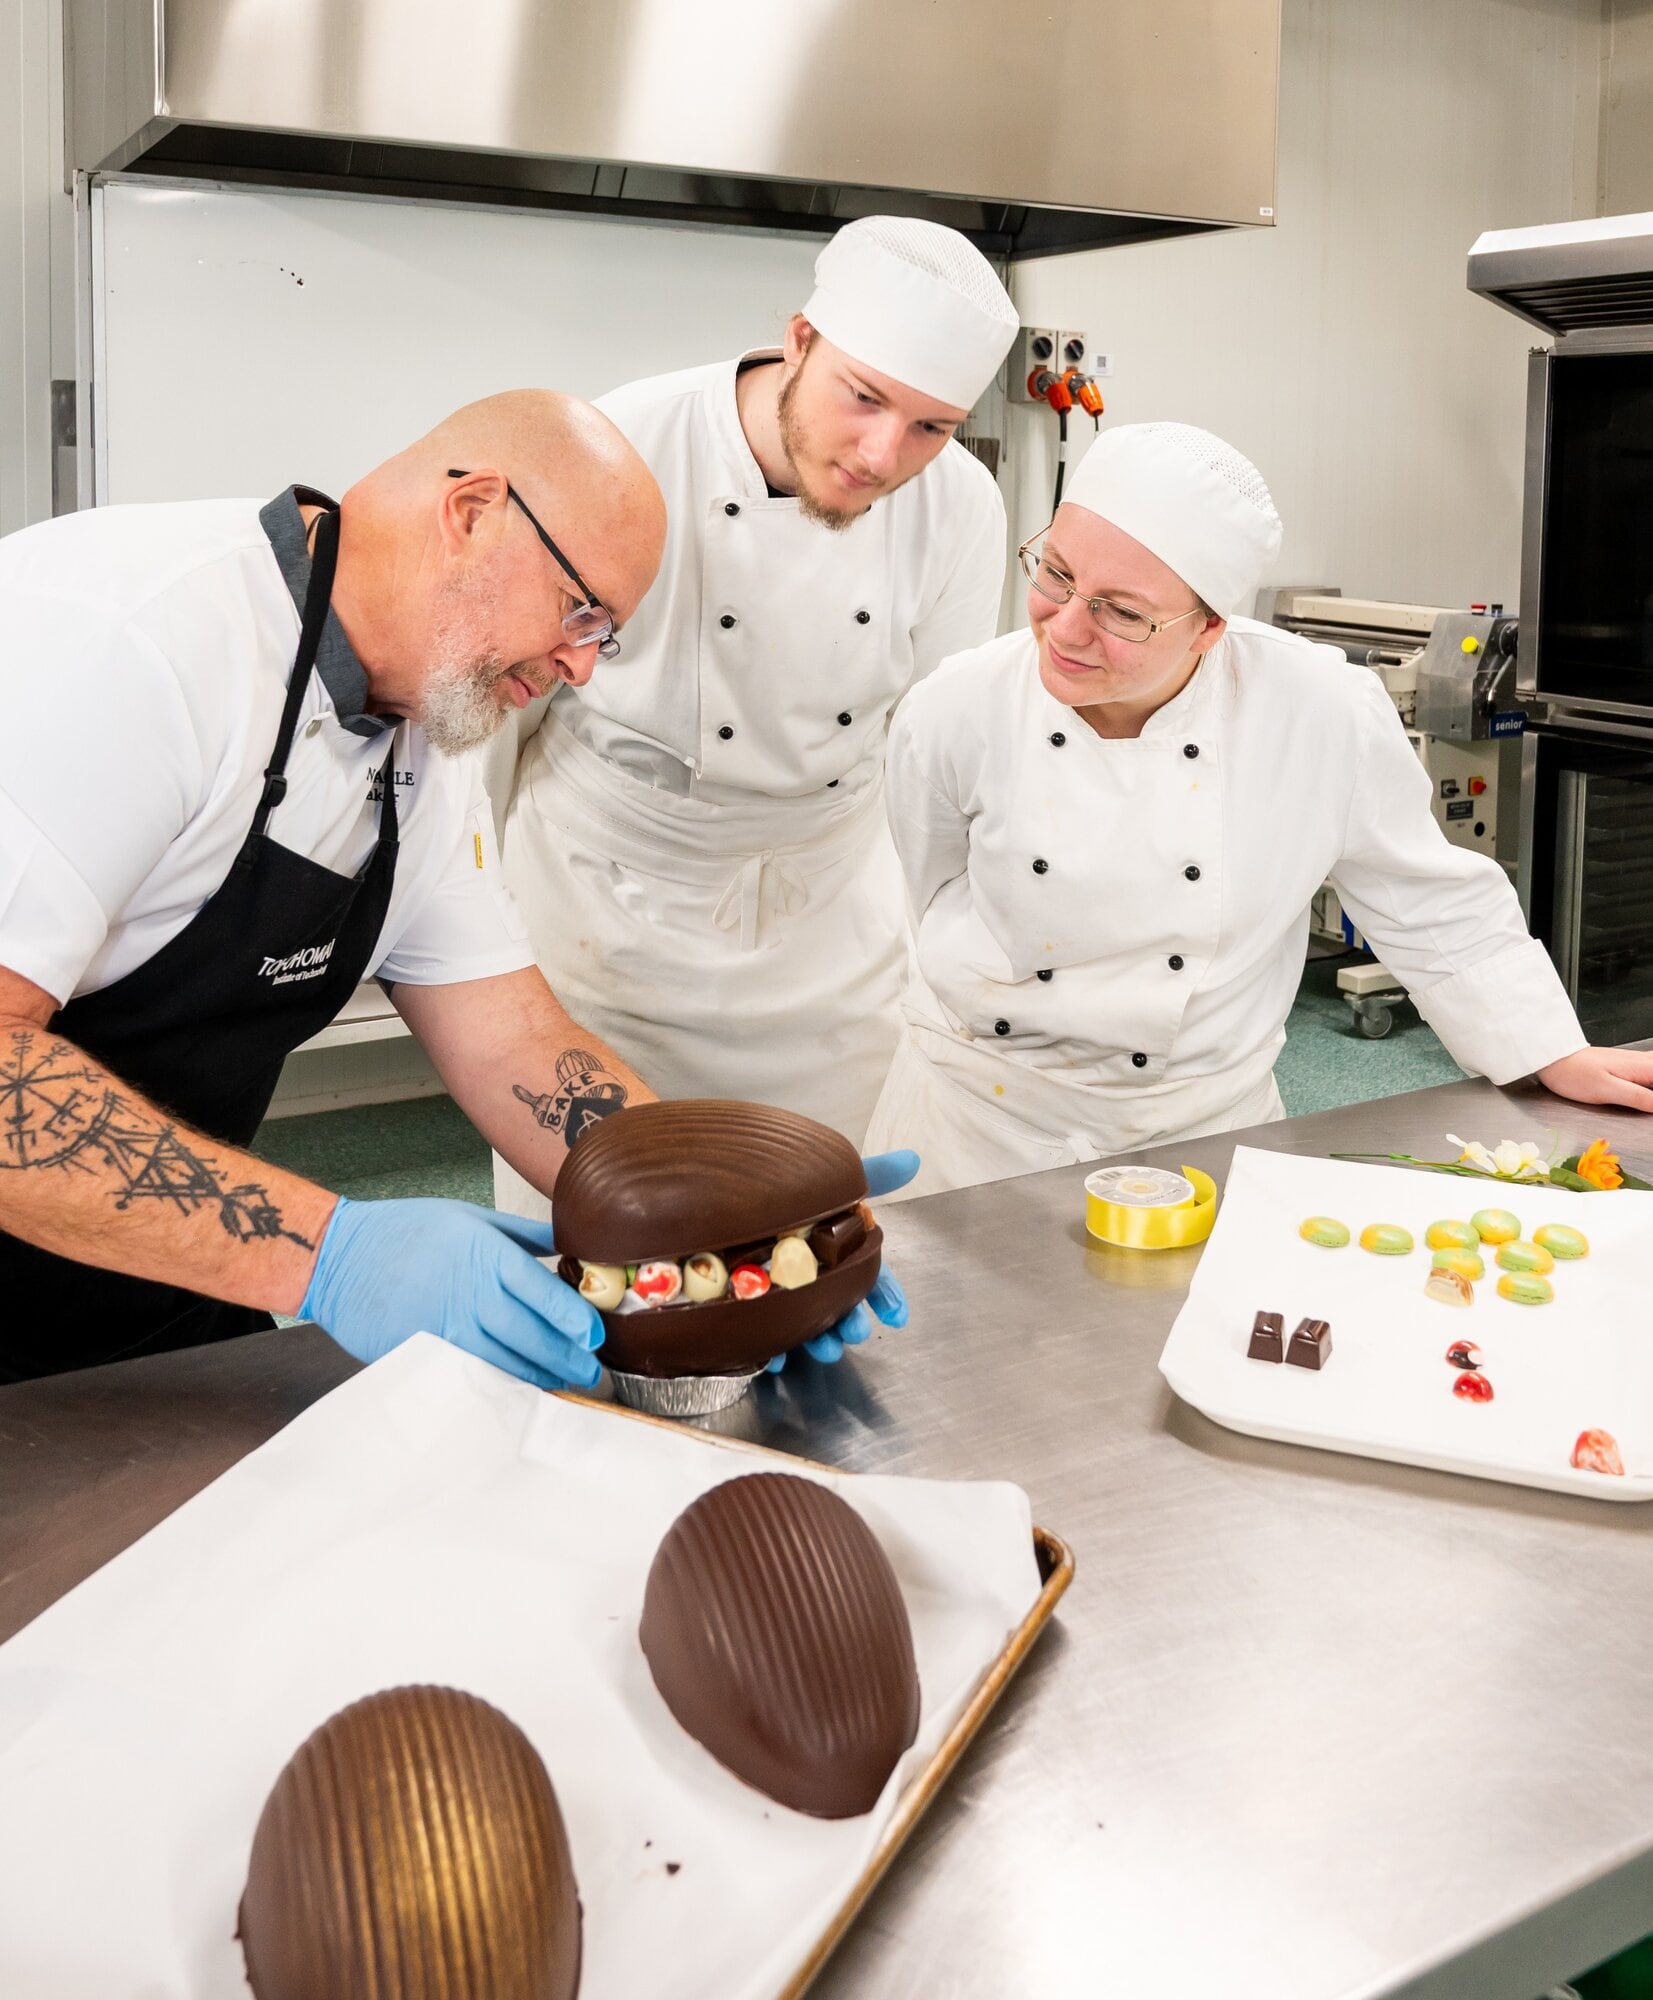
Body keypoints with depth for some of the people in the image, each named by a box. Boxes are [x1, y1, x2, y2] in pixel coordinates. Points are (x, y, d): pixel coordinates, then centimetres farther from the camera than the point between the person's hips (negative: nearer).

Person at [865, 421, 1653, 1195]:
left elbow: (1432, 905, -2)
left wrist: (1556, 1056, 4)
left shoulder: (1328, 716, -19)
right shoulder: (953, 714, -17)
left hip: (1200, 1123, 0)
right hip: (981, 1109, 1)